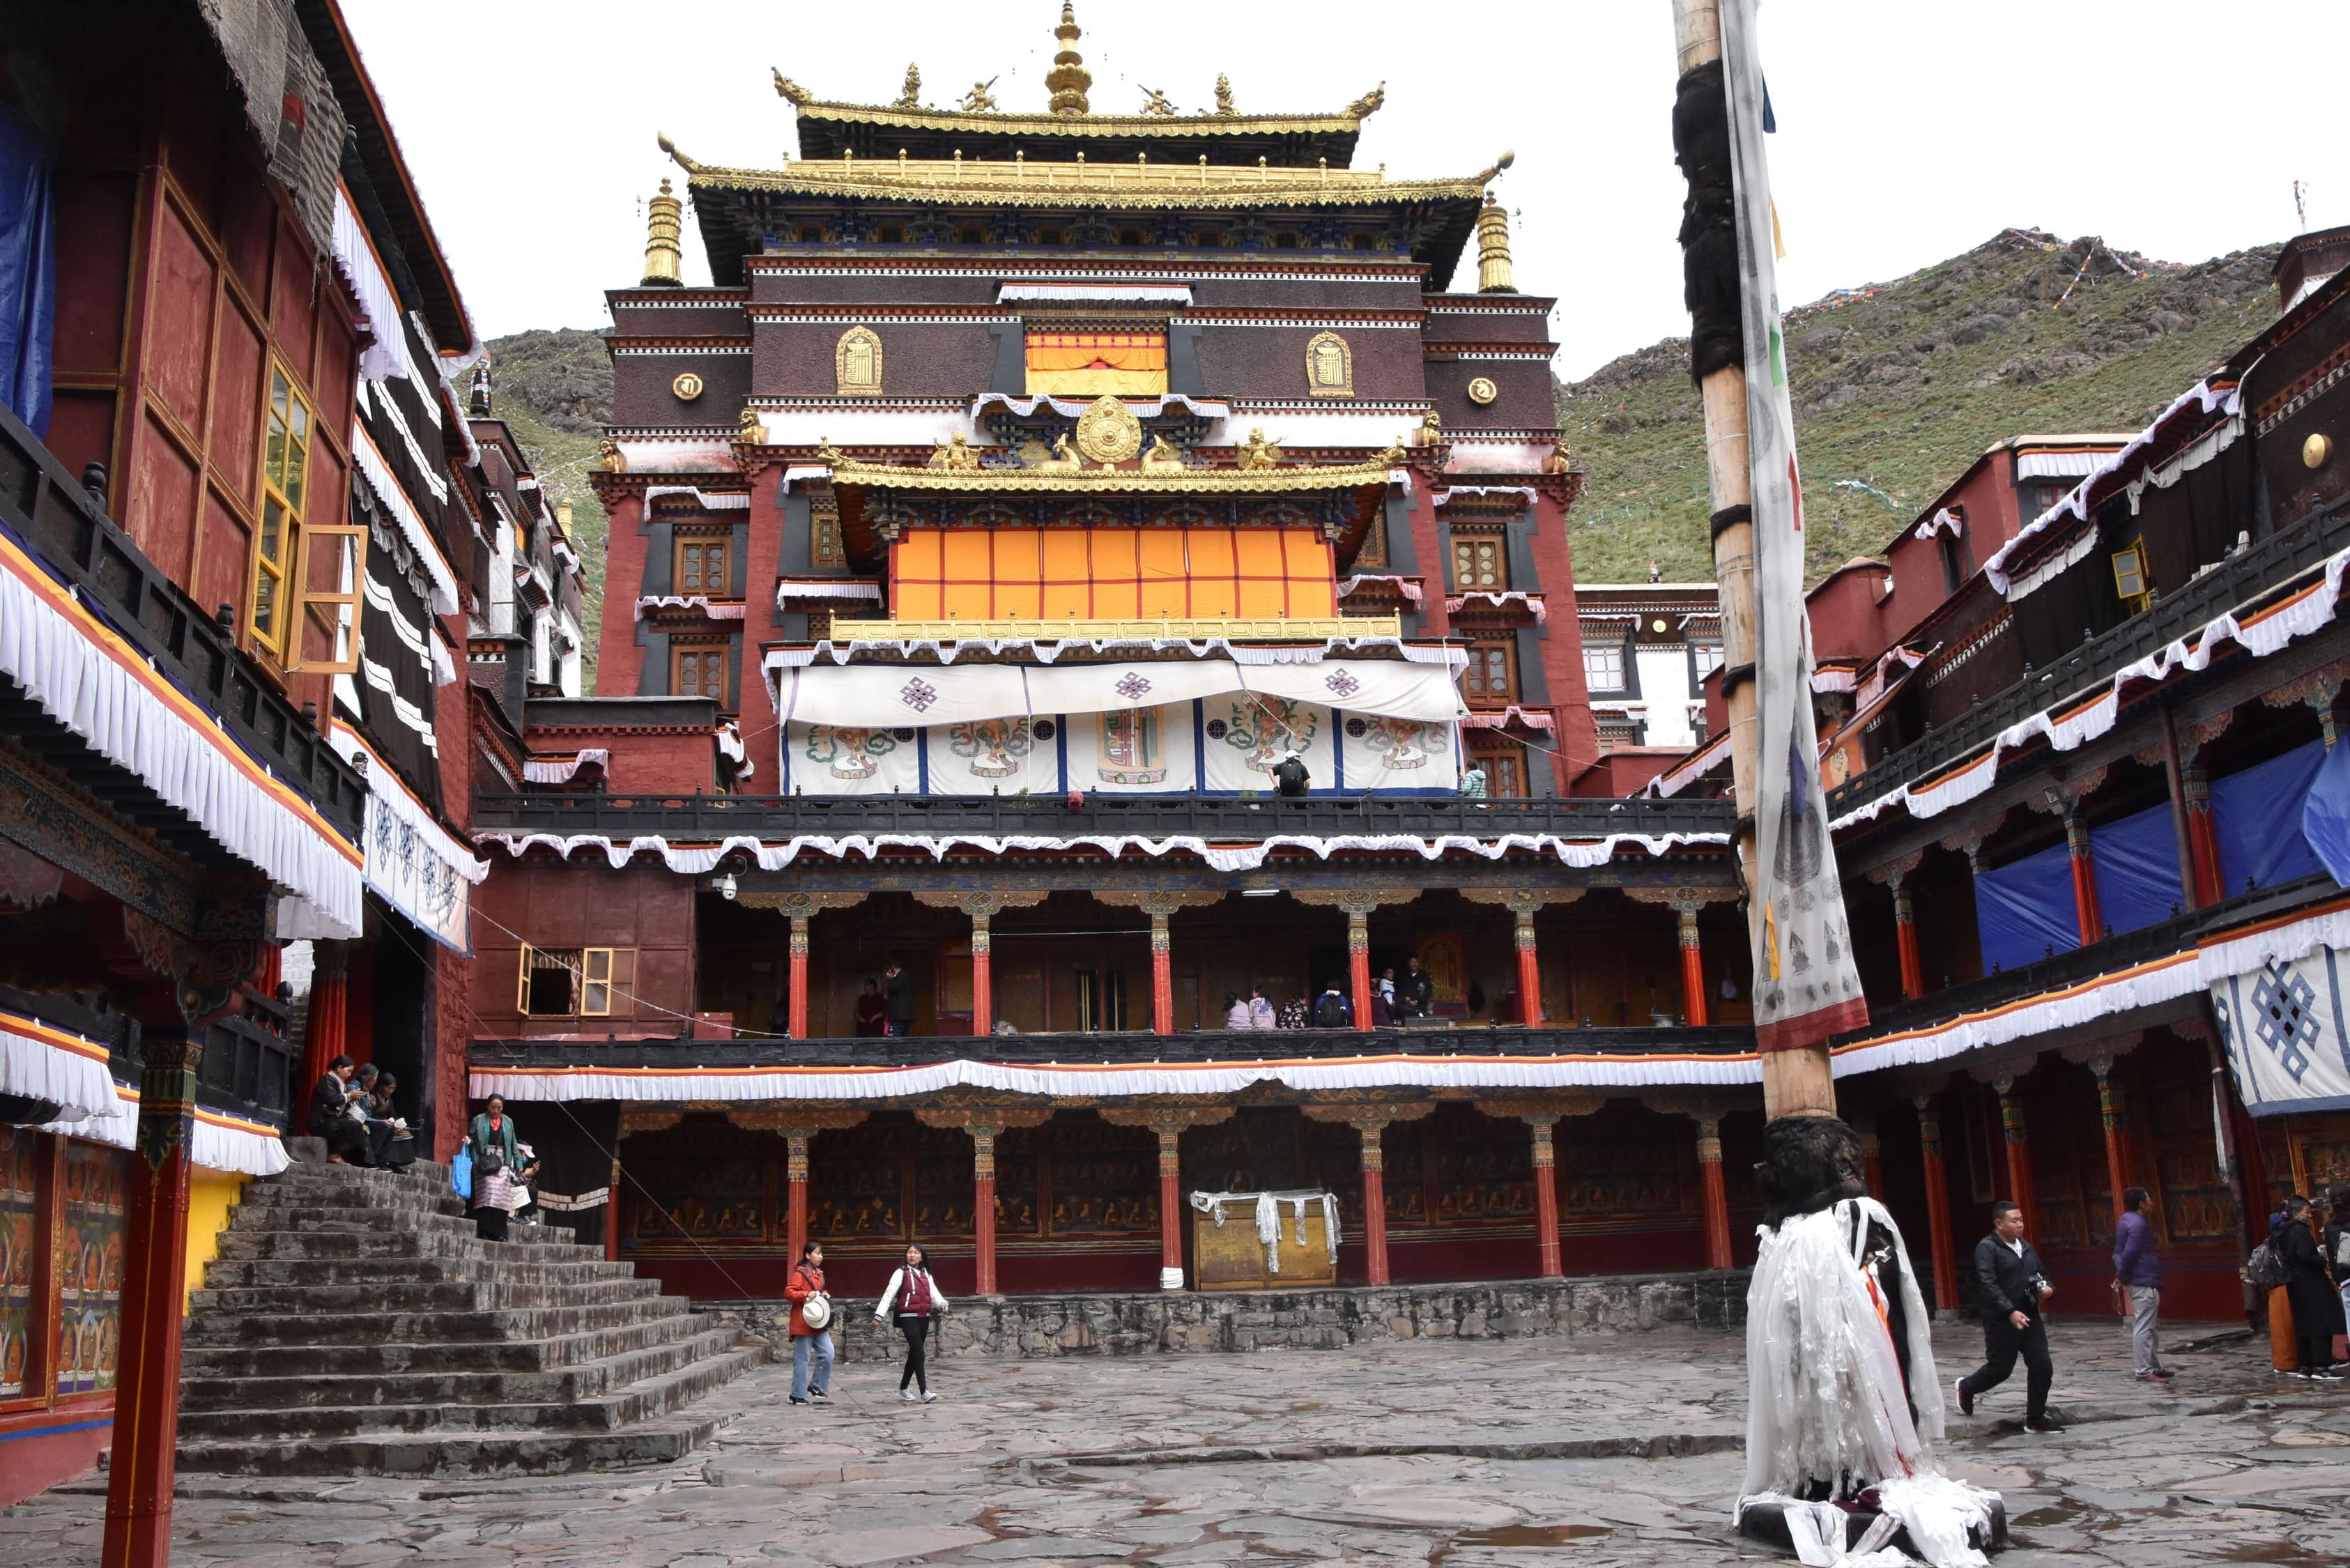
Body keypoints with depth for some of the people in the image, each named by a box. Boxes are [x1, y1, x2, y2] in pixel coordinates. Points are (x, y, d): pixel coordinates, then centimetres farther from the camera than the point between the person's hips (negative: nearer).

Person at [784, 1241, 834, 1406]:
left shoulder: (819, 1274, 14)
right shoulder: (800, 1274, -11)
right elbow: (788, 1293, -18)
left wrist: (824, 1295, 7)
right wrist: (806, 1295, -28)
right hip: (804, 1323, -7)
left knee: (827, 1354, -1)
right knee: (802, 1360, -1)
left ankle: (816, 1386, 13)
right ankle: (797, 1395, 7)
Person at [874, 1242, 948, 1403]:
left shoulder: (926, 1275, 13)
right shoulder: (901, 1273, -2)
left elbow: (934, 1293, 0)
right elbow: (889, 1294, -8)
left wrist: (942, 1304, -21)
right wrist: (879, 1316, -15)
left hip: (924, 1318, 6)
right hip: (908, 1317, -6)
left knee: (914, 1354, 13)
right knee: (919, 1353, -15)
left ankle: (903, 1388, 29)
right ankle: (924, 1392, -18)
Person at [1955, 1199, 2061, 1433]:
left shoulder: (2027, 1247, 13)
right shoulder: (1987, 1248, -11)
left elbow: (2042, 1274, 24)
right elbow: (1988, 1285, -20)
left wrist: (2048, 1289, 0)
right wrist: (2010, 1312, -29)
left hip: (2031, 1318, 6)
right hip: (2001, 1321, -6)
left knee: (2042, 1367, 0)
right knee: (2000, 1369, 2)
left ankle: (2035, 1419, 13)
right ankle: (1966, 1387, 30)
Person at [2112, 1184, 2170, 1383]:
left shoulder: (2126, 1220, 14)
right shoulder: (2138, 1223, -17)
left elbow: (2119, 1251, 17)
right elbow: (2129, 1253, -22)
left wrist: (2120, 1276, 11)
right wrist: (2122, 1277, -11)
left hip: (2136, 1281, 10)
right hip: (2144, 1281, -10)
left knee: (2147, 1327, 17)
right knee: (2144, 1327, -9)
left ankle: (2154, 1367, 24)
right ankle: (2145, 1371, -9)